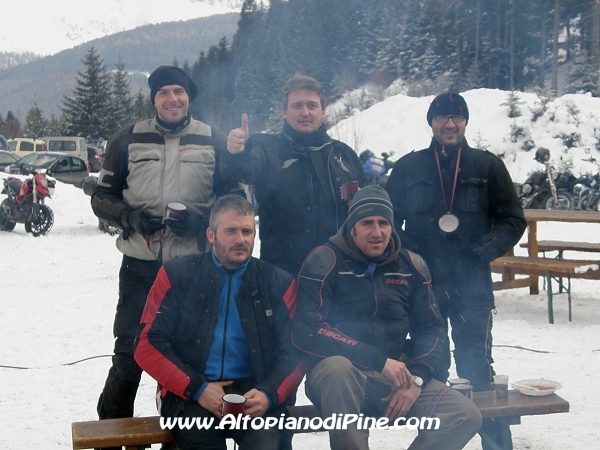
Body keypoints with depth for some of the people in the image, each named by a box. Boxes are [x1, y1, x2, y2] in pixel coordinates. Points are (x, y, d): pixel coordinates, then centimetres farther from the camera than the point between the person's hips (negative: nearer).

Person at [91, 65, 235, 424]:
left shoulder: (214, 142, 5)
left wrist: (202, 218, -11)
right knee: (128, 354, 2)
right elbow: (102, 197, 10)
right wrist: (130, 216, -10)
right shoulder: (128, 141, 6)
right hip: (140, 265, 0)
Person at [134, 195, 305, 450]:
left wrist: (269, 394, -12)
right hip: (190, 394, 0)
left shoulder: (279, 283, 12)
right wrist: (197, 389, -9)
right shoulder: (177, 276, 8)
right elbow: (148, 344, 2)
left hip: (253, 393, 1)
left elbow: (294, 352, 8)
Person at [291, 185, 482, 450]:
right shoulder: (324, 261, -8)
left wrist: (416, 378, -10)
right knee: (336, 367, -39)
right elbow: (306, 331, -18)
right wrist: (380, 360, -22)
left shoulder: (410, 265, 6)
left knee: (466, 416, -14)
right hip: (337, 377, -4)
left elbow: (430, 330, 10)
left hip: (396, 377, 5)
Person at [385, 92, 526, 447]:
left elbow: (513, 220, 4)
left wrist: (487, 247, -13)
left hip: (472, 287, -1)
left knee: (476, 366, 0)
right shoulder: (408, 168, 7)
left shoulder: (488, 166, 5)